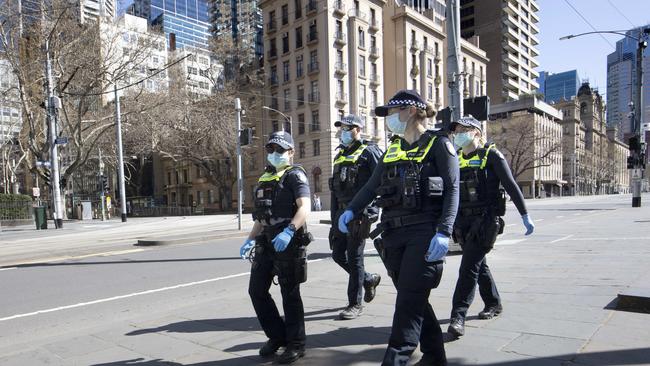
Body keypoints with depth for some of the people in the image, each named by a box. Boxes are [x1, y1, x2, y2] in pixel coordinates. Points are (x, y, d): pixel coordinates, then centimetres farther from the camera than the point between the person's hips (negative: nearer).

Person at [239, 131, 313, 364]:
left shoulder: (295, 175, -5)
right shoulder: (265, 179, 19)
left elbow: (305, 207, -21)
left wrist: (288, 231, -34)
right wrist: (250, 240, 16)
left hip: (288, 243, -8)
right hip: (266, 243, 8)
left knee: (290, 295, 1)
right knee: (256, 290, 10)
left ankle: (296, 345, 16)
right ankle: (277, 336, 27)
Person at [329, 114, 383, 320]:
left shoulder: (369, 151, -3)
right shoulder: (340, 156, 19)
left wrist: (369, 210, -20)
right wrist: (334, 218, 18)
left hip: (360, 212, -8)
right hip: (342, 211, 8)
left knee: (354, 257, -3)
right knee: (338, 254, 9)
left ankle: (355, 304, 10)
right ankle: (369, 279, 32)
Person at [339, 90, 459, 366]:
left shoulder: (438, 144, 0)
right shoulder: (393, 149, 18)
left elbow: (452, 189, -8)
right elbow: (371, 186, 14)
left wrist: (444, 233, -19)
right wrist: (351, 210, -2)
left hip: (424, 234, -6)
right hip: (394, 235, 7)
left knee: (408, 302, -7)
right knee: (414, 300, 13)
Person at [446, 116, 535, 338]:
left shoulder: (491, 155, -5)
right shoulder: (456, 158, 11)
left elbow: (511, 186, -5)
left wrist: (525, 216, -5)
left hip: (485, 221, -6)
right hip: (463, 221, 6)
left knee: (469, 267, -12)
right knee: (478, 264, 16)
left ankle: (458, 316, -9)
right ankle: (493, 304, 35)